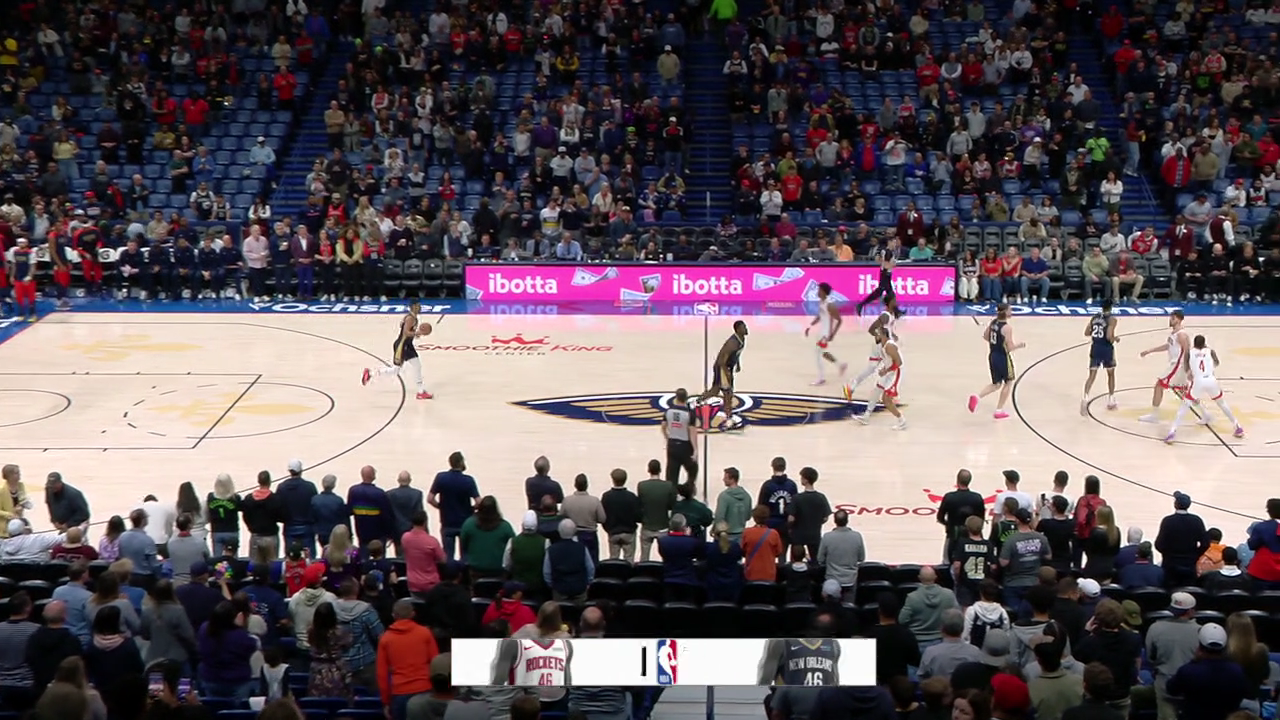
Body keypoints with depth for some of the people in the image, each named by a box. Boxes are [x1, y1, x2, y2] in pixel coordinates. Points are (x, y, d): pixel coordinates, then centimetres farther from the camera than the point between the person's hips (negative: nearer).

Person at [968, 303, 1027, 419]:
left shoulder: (993, 322, 2)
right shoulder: (1007, 328, -21)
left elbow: (985, 336, 14)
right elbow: (1010, 347, -20)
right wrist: (1020, 345, -2)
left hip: (992, 356, 7)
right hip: (1003, 358, -7)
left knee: (996, 384, 18)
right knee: (1008, 383, 15)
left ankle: (977, 397, -6)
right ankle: (999, 411, 18)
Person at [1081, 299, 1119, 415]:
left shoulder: (1094, 318, 6)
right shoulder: (1112, 319, -12)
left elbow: (1086, 333, 7)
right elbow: (1109, 336, -21)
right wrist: (1116, 338, -1)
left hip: (1095, 348, 4)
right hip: (1106, 349, -4)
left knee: (1092, 375, 1)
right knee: (1111, 374, 17)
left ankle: (1085, 398, -21)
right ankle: (1111, 401, 25)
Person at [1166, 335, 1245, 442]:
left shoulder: (1189, 352, 12)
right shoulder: (1210, 351, 16)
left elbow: (1186, 370, 15)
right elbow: (1217, 364, 36)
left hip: (1198, 382, -2)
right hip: (1211, 381, 2)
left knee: (1184, 405, 9)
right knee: (1221, 403, 27)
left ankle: (1172, 431, -6)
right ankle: (1238, 427, 31)